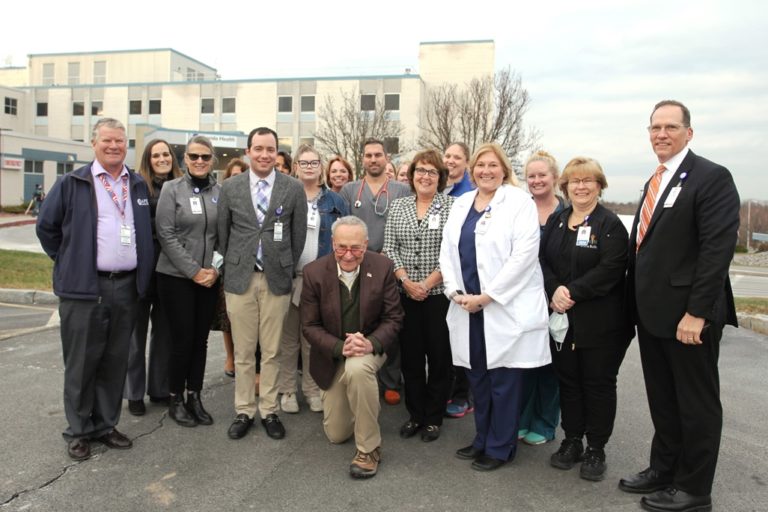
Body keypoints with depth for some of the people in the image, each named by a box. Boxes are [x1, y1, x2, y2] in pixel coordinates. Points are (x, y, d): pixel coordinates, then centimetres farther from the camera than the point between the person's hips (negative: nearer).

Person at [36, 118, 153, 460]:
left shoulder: (139, 186, 12)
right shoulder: (72, 184, 0)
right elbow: (46, 226, 6)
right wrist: (68, 262, 5)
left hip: (127, 287, 4)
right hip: (84, 287, -3)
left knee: (115, 362, 11)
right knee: (81, 363, 5)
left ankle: (106, 425, 24)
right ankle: (78, 431, 19)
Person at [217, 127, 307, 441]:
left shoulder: (294, 188, 0)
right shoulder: (230, 187, 4)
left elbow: (299, 235, 5)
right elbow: (223, 232, 10)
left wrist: (287, 269, 6)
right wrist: (232, 266, 9)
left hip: (276, 279, -1)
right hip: (239, 278, 1)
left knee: (271, 351, 7)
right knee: (243, 352, 8)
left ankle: (269, 411, 21)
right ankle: (243, 411, 22)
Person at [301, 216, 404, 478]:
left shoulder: (382, 267, -15)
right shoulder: (314, 272, -15)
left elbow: (393, 318, -9)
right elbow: (309, 326, -11)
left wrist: (371, 343, -29)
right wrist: (341, 347, -28)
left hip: (370, 347, -1)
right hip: (332, 356, 2)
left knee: (357, 368, -39)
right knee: (336, 435, 7)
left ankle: (369, 449, -19)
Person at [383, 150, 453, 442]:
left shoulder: (451, 206, -2)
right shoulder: (398, 206, 9)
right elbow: (390, 247, 5)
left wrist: (428, 283, -13)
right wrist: (406, 281, -8)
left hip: (439, 294, -3)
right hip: (406, 294, 3)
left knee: (439, 355, 6)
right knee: (410, 354, 10)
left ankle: (434, 418, 21)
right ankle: (415, 413, 26)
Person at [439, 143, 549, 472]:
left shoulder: (519, 202, -5)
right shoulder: (461, 204, 13)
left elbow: (524, 254, -14)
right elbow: (447, 250, 11)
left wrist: (486, 296, -16)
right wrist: (455, 291, -4)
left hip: (505, 307, -5)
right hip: (467, 307, 6)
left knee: (503, 380, 3)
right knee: (477, 377, 14)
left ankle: (500, 447, 20)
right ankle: (482, 440, 30)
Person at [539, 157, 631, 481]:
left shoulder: (610, 224, -6)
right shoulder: (556, 221, 11)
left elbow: (610, 269, -17)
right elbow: (543, 259, 5)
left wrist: (573, 293, -21)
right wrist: (554, 290, -13)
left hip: (600, 323, -5)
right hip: (562, 318, 5)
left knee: (599, 383, 6)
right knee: (568, 380, 12)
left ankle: (596, 449, 20)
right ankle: (571, 442, 27)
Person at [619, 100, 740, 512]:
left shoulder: (712, 178, -11)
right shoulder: (654, 183, 15)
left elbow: (718, 248, -18)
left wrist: (696, 312, -22)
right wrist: (638, 303, 11)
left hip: (688, 315, -8)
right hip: (653, 313, 8)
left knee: (697, 404, 7)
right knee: (662, 400, 18)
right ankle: (663, 470, 33)